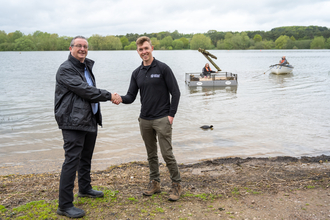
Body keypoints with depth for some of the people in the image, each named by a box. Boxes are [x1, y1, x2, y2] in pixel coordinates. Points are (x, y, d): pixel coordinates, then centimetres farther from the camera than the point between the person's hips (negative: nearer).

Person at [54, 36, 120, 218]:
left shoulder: (87, 67, 16)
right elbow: (84, 90, -21)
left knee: (86, 157, 21)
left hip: (90, 120, 9)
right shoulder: (66, 69, -13)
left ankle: (85, 189, 39)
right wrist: (109, 96, -14)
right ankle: (64, 205, -4)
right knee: (72, 159, -10)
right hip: (73, 122, -9)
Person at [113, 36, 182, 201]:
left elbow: (175, 92, -5)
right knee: (151, 154, 13)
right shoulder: (136, 73, 9)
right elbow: (131, 97, 7)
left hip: (162, 119, -5)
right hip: (144, 120, 5)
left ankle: (176, 185, 8)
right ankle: (154, 183, 25)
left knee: (167, 153, -6)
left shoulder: (163, 68, -6)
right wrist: (120, 99, -15)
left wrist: (171, 114, -11)